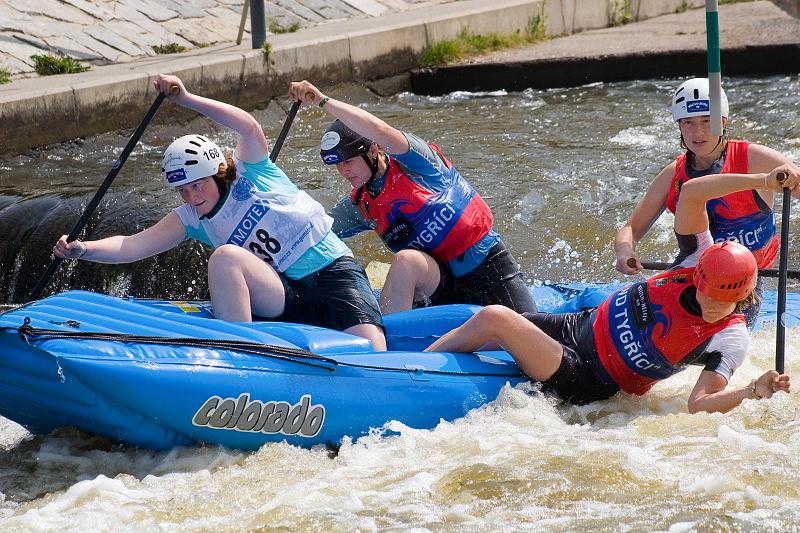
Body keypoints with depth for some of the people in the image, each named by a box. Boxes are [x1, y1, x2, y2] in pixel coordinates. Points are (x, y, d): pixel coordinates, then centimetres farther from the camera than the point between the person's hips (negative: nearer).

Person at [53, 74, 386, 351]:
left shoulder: (251, 173, -1)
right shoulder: (191, 220, 7)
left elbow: (249, 129, -21)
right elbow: (133, 245, -6)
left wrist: (187, 99, -27)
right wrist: (82, 250, -23)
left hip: (334, 273, -3)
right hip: (287, 299, 3)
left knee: (373, 358, -30)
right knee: (224, 256, -28)